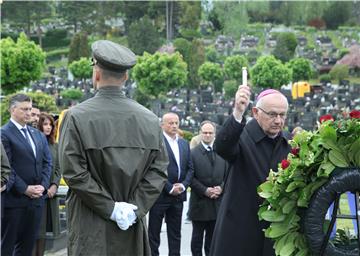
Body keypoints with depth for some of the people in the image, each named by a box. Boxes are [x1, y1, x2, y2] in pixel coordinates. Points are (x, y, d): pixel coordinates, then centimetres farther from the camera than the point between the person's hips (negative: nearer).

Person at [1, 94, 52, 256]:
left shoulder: (38, 135, 15)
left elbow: (47, 162, 13)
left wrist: (43, 185, -2)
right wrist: (25, 189, -15)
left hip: (36, 197, 6)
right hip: (14, 199, -6)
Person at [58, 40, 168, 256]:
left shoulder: (76, 117, -7)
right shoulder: (150, 119, 1)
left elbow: (73, 173, -11)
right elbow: (159, 171, -1)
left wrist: (112, 208, -7)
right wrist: (135, 208, -2)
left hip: (91, 229, -3)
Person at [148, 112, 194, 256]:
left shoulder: (184, 144, 13)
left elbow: (190, 168, 12)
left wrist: (183, 185, -5)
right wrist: (170, 188, -14)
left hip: (178, 195, 6)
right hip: (160, 195, -6)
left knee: (175, 233, 11)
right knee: (154, 233, 2)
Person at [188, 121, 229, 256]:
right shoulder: (193, 153, -3)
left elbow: (228, 174, 8)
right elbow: (191, 177, -8)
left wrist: (221, 188, -9)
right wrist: (205, 190, -16)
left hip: (218, 201, 3)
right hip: (199, 202, -3)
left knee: (212, 236, 10)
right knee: (197, 236, 7)